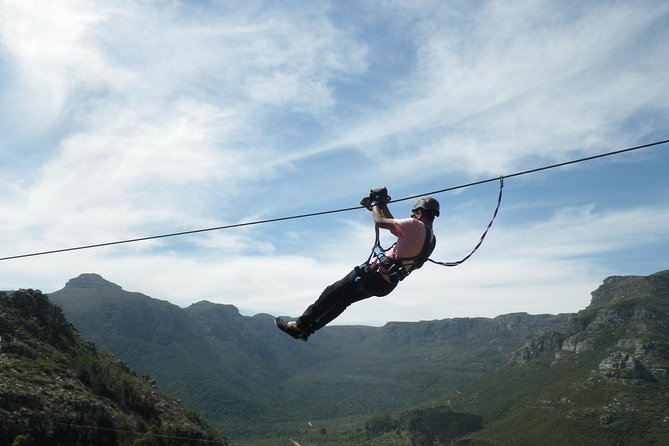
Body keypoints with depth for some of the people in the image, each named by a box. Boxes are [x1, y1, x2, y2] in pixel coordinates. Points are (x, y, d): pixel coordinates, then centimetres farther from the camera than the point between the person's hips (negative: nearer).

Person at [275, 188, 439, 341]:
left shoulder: (415, 226, -18)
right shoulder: (431, 239, 11)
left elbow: (380, 222, -15)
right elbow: (393, 224, 21)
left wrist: (375, 203, 2)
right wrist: (382, 205, 21)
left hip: (375, 273, -9)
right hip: (387, 285, 9)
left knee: (332, 293, 6)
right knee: (342, 299, 20)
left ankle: (300, 325, 15)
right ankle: (308, 329, 25)